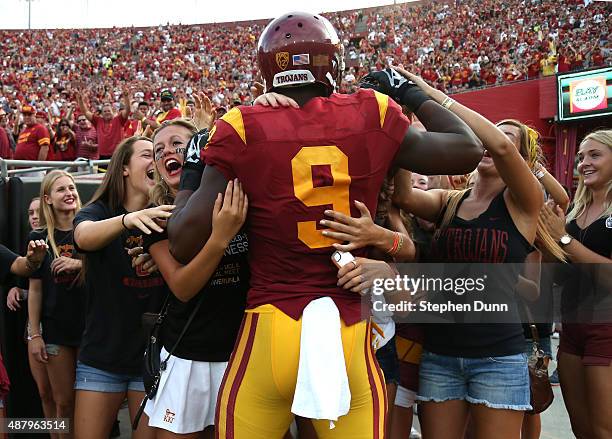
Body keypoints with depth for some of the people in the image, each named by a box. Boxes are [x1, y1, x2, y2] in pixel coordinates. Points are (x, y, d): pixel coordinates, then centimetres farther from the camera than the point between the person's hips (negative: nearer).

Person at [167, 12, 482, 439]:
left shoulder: (243, 130, -5)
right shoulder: (371, 117, 0)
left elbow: (185, 243, -6)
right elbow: (468, 150, 12)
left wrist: (189, 176, 13)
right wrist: (410, 93, 24)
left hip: (271, 330, -1)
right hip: (352, 332, 1)